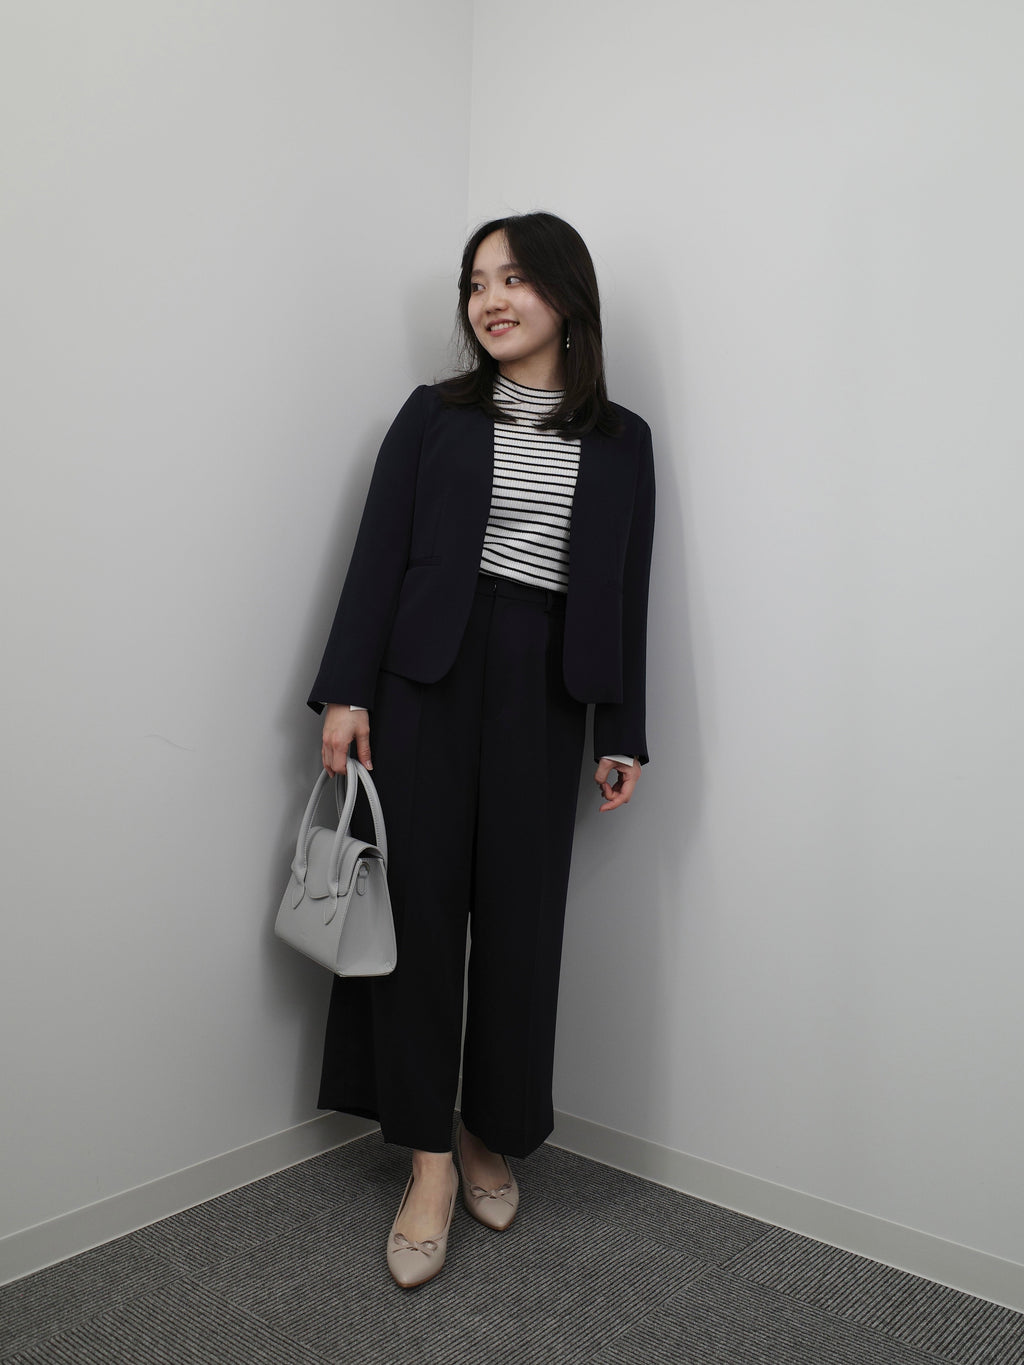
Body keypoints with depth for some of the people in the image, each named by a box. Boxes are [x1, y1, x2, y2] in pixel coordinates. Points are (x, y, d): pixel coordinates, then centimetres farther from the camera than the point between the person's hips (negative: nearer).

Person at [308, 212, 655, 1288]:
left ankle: (490, 1133, 24)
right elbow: (379, 553, 2)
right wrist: (347, 689, -7)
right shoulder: (434, 415, 9)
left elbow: (626, 594, 9)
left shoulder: (619, 441, 11)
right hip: (426, 677, 0)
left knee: (520, 916, 4)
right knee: (419, 900, -2)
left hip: (543, 691, 1)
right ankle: (429, 1158, 10)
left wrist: (623, 734, 5)